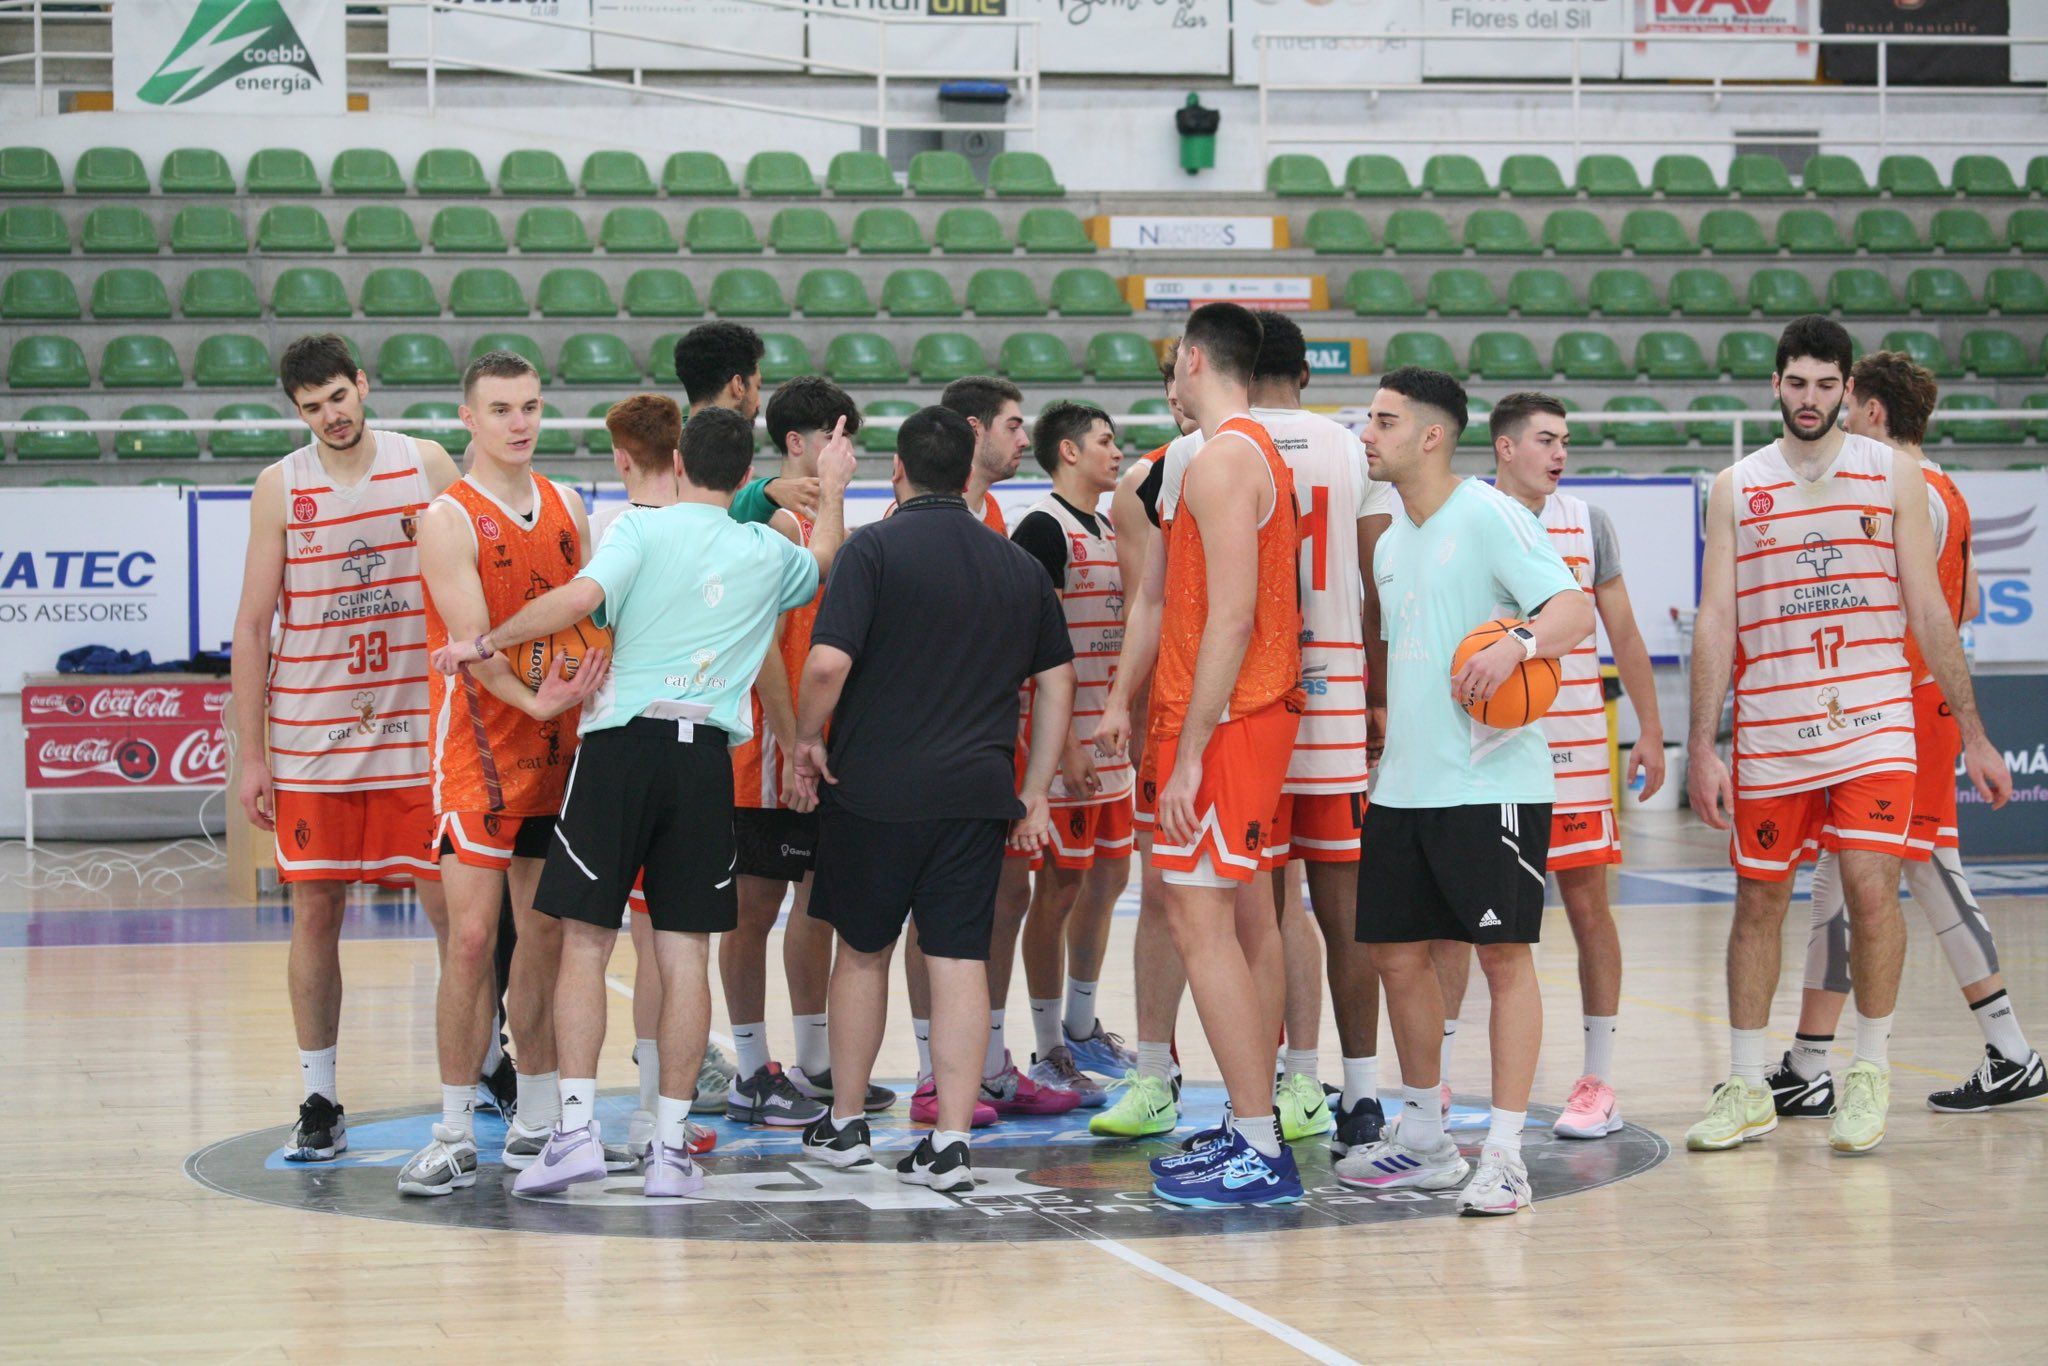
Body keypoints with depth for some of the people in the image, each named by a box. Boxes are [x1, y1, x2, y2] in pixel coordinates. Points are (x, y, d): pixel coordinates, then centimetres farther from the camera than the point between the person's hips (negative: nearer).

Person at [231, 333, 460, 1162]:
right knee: (314, 913, 1)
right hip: (309, 737, 0)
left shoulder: (426, 466, 2)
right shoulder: (281, 488, 2)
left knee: (451, 906, 0)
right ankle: (319, 1103, 9)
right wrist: (250, 755, 0)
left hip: (417, 728, 0)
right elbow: (253, 624, 4)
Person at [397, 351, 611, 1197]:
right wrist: (535, 701, -30)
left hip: (559, 748, 6)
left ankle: (538, 1126, 18)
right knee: (471, 939, -9)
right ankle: (455, 1135, -3)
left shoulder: (567, 511, 11)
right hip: (478, 749, -6)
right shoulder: (449, 522, -9)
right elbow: (472, 642, -17)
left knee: (549, 936, 9)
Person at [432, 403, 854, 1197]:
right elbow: (823, 562, 35)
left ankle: (577, 1127, -7)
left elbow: (576, 601, -17)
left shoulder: (645, 528, -1)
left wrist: (484, 644, -6)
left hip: (624, 742, -3)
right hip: (707, 754, 3)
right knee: (685, 952, 5)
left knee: (586, 941, 1)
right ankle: (671, 1146, 6)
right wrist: (832, 493, 52)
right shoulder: (767, 554, 11)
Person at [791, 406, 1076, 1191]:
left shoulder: (876, 548, -6)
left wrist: (807, 740, -1)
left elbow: (828, 662, -17)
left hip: (874, 785, -2)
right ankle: (950, 1142, -4)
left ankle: (845, 1124, 24)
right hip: (976, 793, 3)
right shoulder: (1019, 565, 9)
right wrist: (1036, 793, 18)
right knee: (959, 958, 1)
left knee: (862, 950, 13)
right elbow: (1056, 681, 13)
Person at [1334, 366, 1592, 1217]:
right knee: (1396, 953, 10)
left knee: (1504, 954, -5)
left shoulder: (1489, 516, -9)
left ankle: (1503, 1155, -2)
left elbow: (1574, 611, -19)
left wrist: (1516, 645, -36)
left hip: (1492, 780, -8)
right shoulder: (1390, 545, 16)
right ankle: (1422, 1139, 23)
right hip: (1404, 785, 8)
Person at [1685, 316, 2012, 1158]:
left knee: (1871, 887, -14)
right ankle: (1747, 1088, 17)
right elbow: (1714, 621, 5)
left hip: (1872, 717, -1)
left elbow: (1929, 611, 6)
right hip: (1770, 726, 1)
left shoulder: (1892, 475, 4)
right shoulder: (1736, 489, 6)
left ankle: (1869, 1075, 2)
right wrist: (1702, 748, -1)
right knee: (1759, 899, 6)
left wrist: (1972, 735, 4)